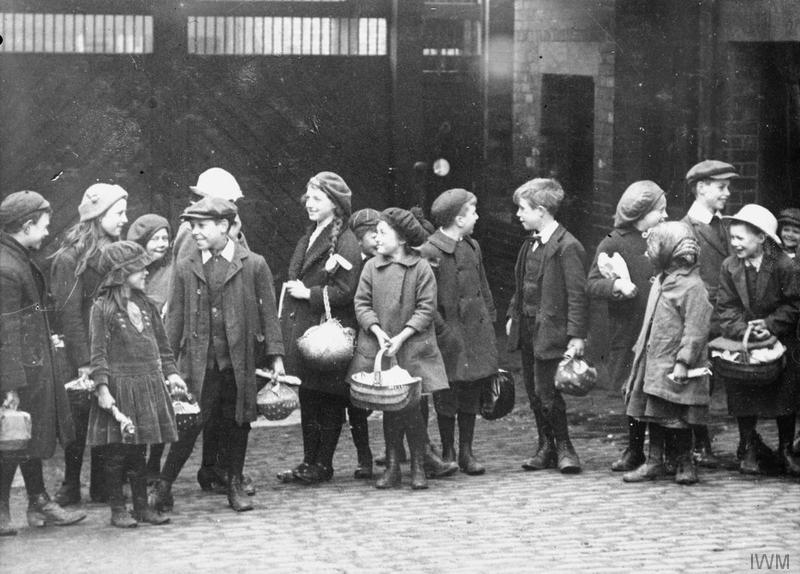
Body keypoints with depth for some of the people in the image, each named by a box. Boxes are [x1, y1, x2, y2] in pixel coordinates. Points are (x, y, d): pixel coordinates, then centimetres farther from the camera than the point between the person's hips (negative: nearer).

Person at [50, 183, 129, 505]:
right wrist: (84, 363, -16)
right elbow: (69, 314, -11)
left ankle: (102, 487, 12)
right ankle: (70, 487, 9)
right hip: (85, 355, -5)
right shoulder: (70, 259, -7)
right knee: (79, 419, -1)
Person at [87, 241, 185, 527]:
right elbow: (98, 353, -10)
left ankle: (142, 505, 17)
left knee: (140, 450, 11)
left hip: (149, 385, 6)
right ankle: (117, 509, 8)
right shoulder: (102, 308, -7)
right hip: (119, 387, -6)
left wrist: (171, 372, 6)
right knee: (116, 452, 0)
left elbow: (162, 345, 17)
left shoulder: (147, 306, 12)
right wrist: (102, 387, -17)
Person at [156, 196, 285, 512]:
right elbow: (175, 317, 8)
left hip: (241, 361, 0)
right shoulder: (185, 268, 6)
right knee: (189, 424, -5)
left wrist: (275, 356, -2)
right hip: (199, 362, 0)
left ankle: (235, 485, 21)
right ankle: (164, 486, 1)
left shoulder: (254, 265, 2)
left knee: (236, 424, 7)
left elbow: (268, 313, 3)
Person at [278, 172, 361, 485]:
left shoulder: (345, 242, -11)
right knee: (307, 398, 11)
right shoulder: (309, 237, 17)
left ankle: (323, 464, 7)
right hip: (302, 328, 8)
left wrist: (309, 293, -14)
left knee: (329, 400, 0)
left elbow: (345, 291, -17)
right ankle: (309, 460, 18)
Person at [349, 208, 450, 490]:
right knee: (388, 407, 7)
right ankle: (392, 466, 15)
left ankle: (418, 467, 9)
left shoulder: (421, 268, -5)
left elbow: (426, 308, -6)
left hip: (411, 347, -3)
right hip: (378, 348, 3)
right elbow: (362, 303, 3)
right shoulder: (372, 267, 4)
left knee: (411, 407, -4)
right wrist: (377, 331, -12)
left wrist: (402, 337, -14)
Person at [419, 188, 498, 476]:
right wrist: (444, 332, -16)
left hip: (476, 331, 6)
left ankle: (466, 452, 15)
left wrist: (490, 320, 12)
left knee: (471, 394, 8)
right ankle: (447, 453, 10)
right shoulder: (429, 252, -12)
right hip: (450, 335, -6)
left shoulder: (472, 247, 12)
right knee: (447, 395, 0)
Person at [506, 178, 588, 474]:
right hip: (527, 327, 8)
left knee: (547, 391, -7)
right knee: (534, 392, 11)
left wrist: (576, 335, -20)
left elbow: (577, 294, -16)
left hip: (550, 330, -8)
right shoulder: (530, 244, 12)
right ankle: (546, 447, 20)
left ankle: (563, 447, 8)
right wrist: (513, 315, 15)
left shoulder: (567, 247, -14)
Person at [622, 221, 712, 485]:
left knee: (678, 418, 0)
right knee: (653, 413, 10)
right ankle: (654, 461, 17)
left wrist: (683, 362, -22)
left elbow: (695, 330, -19)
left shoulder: (692, 286, -15)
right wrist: (640, 349, 19)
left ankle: (685, 463, 12)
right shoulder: (661, 281, 12)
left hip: (674, 367, -8)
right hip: (653, 362, 8)